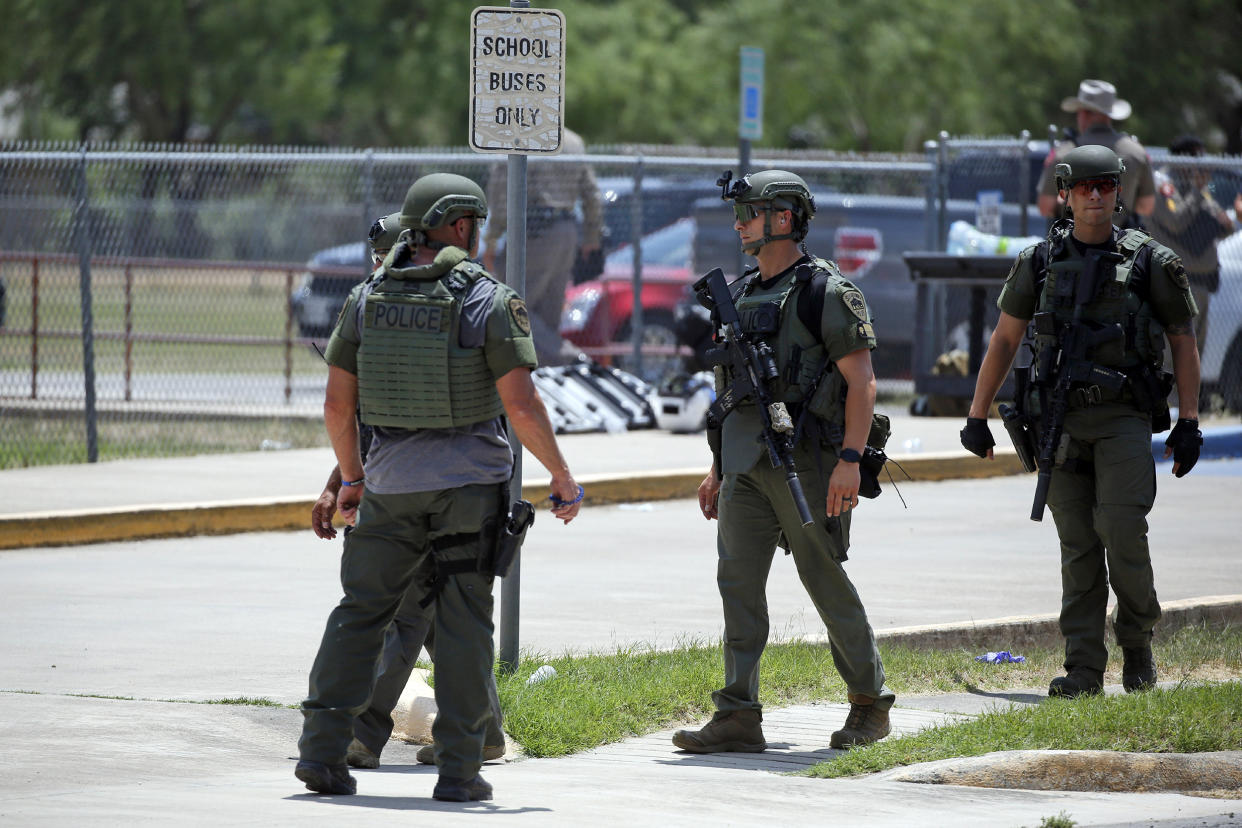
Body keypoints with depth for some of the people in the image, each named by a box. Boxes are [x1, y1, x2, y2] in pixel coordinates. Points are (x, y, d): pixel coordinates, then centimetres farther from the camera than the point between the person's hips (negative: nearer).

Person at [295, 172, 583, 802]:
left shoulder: (367, 299, 3)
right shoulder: (489, 301, -9)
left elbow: (337, 403, 6)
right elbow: (521, 404, -14)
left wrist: (351, 476, 20)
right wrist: (561, 475, -2)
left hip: (391, 484, 3)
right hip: (471, 483, -3)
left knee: (361, 612, 10)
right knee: (463, 622, 3)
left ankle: (322, 749, 2)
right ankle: (458, 768, 1)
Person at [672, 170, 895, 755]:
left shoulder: (825, 292, -7)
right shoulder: (741, 294, 16)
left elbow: (862, 382, -11)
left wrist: (850, 460, -19)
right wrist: (717, 467, 18)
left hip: (804, 460, -7)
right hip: (744, 462, 7)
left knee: (827, 584, -1)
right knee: (738, 582, -1)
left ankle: (870, 704, 13)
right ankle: (738, 717, -3)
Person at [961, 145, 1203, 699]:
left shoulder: (1149, 261, 1)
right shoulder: (1040, 262, 6)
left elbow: (1183, 341, 8)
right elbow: (1003, 340, 14)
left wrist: (1188, 423, 3)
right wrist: (977, 417, 13)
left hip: (1125, 419, -2)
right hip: (1061, 422, 2)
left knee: (1122, 529, -17)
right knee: (1078, 546, 0)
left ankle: (1137, 643, 4)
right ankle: (1084, 669, 2)